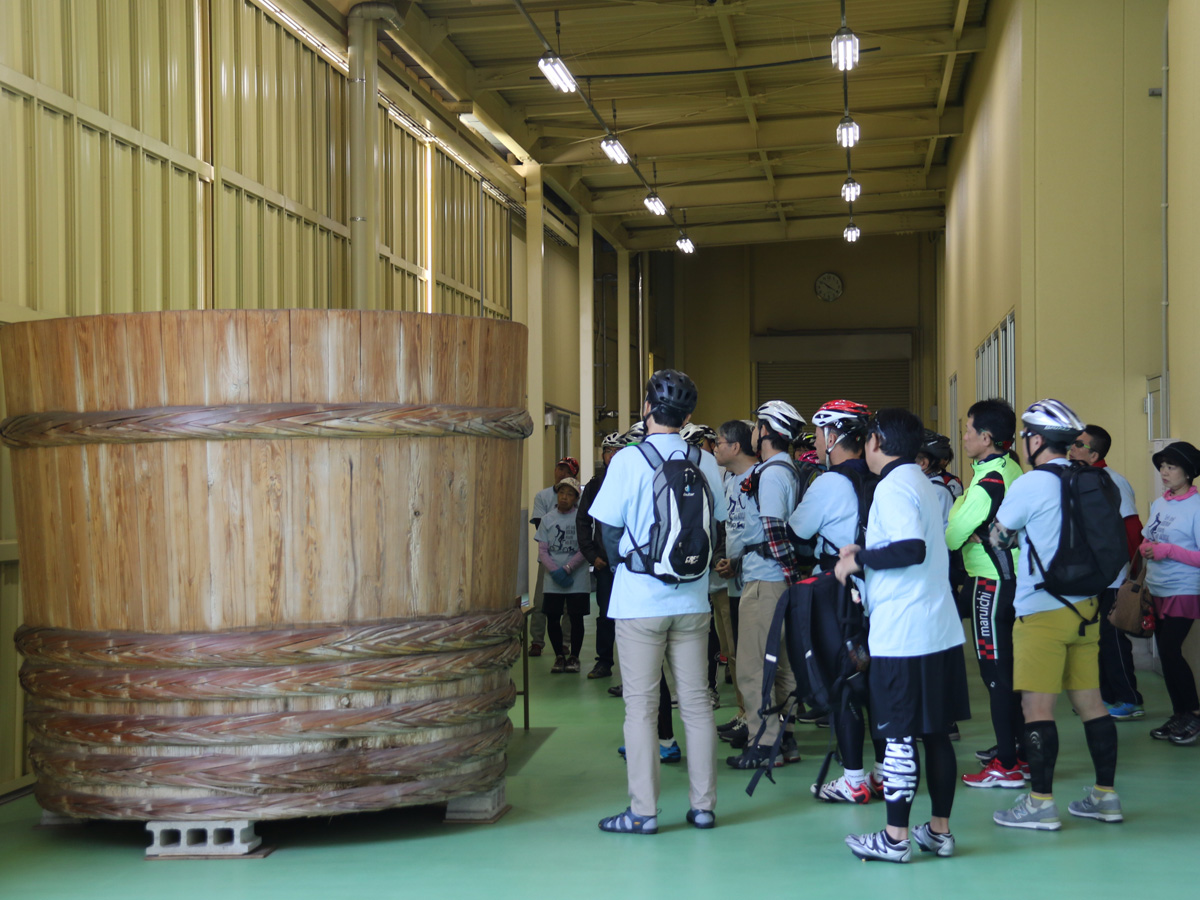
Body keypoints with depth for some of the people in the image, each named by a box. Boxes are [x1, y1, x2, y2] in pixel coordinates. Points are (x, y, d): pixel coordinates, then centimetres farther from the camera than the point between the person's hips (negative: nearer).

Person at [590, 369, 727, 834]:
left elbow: (610, 533, -6)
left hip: (640, 601, -3)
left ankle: (643, 811, 5)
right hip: (692, 600, 4)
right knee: (696, 703, 10)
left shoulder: (628, 461, -10)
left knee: (641, 707, 2)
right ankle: (703, 805, 15)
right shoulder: (706, 464, 0)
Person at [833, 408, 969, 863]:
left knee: (898, 736, -2)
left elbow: (912, 549, -24)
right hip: (941, 630, 9)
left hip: (902, 637, -9)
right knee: (935, 733, 12)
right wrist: (866, 552, 22)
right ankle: (939, 830, 18)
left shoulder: (893, 486, -12)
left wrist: (857, 559, -14)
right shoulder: (923, 484, 17)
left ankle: (895, 838, 4)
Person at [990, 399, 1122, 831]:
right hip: (1085, 607, 7)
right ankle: (1105, 795, 16)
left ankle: (1040, 802, -3)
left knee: (1037, 706, -4)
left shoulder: (1030, 485, -11)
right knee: (1090, 702, 11)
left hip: (1043, 611, -7)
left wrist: (1004, 535, 24)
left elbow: (999, 538, 2)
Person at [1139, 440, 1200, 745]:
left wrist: (1168, 550, -22)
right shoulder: (1158, 504, 10)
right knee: (1166, 653, 8)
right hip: (1157, 591, 7)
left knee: (1169, 651, -13)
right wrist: (1146, 549, -2)